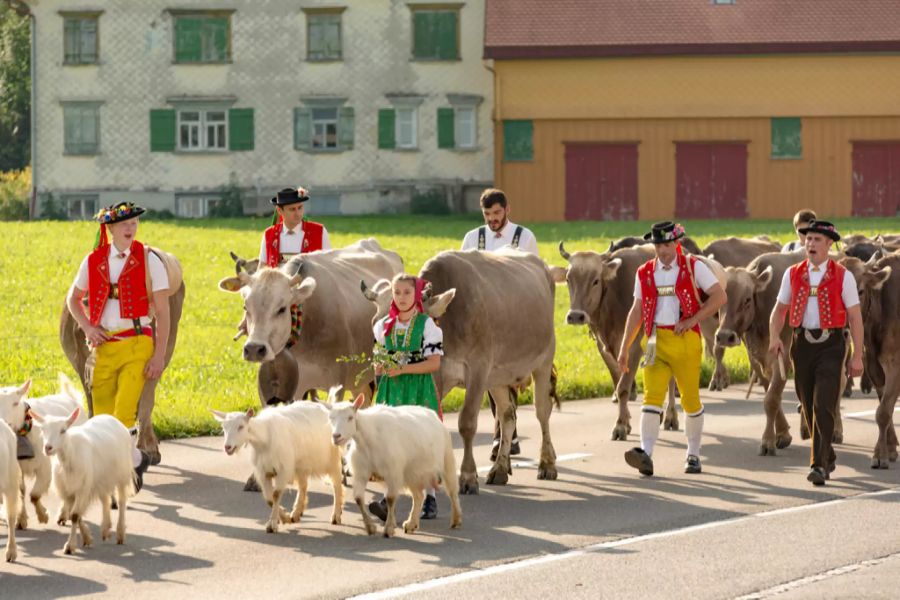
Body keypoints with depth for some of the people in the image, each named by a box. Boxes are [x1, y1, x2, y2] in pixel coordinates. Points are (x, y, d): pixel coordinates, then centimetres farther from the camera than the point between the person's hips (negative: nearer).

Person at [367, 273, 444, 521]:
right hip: (390, 390, 3)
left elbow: (434, 362, -8)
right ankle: (389, 499, -11)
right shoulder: (384, 326, 11)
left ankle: (429, 499, 10)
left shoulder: (427, 324, -2)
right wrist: (380, 368, -5)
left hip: (419, 391, -3)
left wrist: (403, 369, -17)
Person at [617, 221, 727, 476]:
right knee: (652, 396, -12)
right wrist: (624, 348, 9)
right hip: (656, 341, 2)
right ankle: (646, 454, -24)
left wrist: (692, 320, -11)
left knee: (690, 399, 5)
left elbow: (719, 296, -3)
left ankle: (693, 456, 19)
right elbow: (637, 311, 13)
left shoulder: (693, 267, 0)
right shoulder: (645, 273, 9)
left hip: (685, 341, -2)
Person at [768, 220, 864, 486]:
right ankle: (828, 456, 29)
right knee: (808, 407, 10)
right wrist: (774, 337, -6)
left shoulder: (843, 277, -2)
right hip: (802, 344, 4)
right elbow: (779, 310, 13)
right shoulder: (792, 275, 8)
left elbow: (855, 317, -1)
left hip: (831, 346, -4)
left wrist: (857, 356, -5)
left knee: (824, 406, -14)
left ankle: (819, 465, -13)